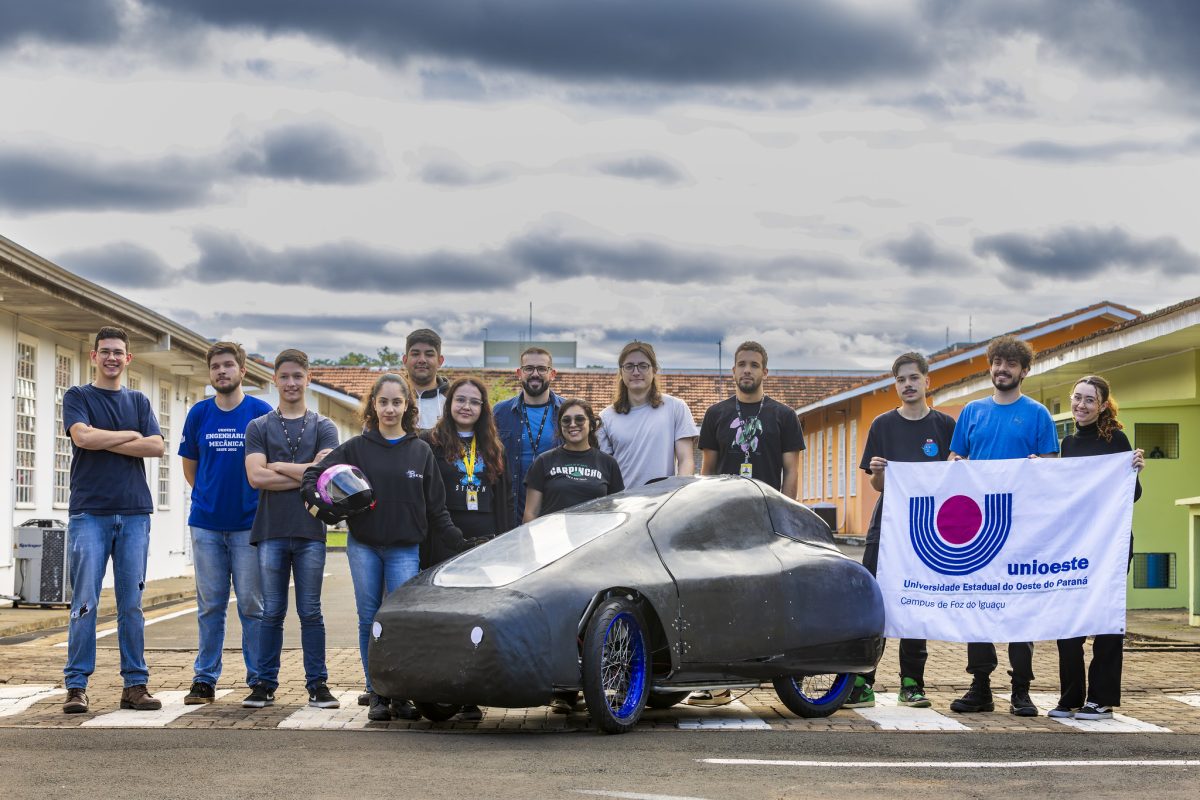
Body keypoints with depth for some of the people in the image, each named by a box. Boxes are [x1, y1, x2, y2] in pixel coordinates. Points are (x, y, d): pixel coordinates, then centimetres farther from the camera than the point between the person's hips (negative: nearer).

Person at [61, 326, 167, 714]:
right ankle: (76, 686, -4)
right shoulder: (77, 397, 7)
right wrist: (130, 436, -2)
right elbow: (82, 437, -12)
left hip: (134, 513, 3)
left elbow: (157, 447, 1)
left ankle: (135, 684, 6)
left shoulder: (138, 402, 16)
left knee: (131, 605, 3)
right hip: (90, 512, -3)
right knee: (85, 602, -7)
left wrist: (105, 441, -6)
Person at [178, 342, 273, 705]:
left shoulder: (261, 412, -2)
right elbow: (189, 466, 16)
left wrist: (251, 500, 3)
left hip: (249, 524, -2)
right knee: (210, 605, 7)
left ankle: (258, 680, 7)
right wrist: (208, 497, 10)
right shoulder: (199, 414, 6)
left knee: (252, 604, 0)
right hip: (206, 524, 2)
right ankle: (204, 679, 12)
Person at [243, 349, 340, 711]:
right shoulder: (259, 427, 9)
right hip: (270, 531, 0)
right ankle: (265, 684, 9)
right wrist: (305, 473, -6)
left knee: (310, 612, 2)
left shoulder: (323, 427, 9)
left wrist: (277, 467, -4)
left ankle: (317, 684, 6)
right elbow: (256, 477, -5)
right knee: (272, 612, 4)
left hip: (310, 530, 0)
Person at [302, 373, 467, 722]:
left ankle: (401, 696, 3)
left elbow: (436, 509, 7)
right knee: (370, 620, 4)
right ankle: (376, 695, 11)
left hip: (405, 549, 0)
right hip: (363, 546, 0)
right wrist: (321, 501, -15)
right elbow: (312, 474, 5)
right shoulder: (356, 448, 4)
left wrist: (460, 545, 1)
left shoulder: (421, 451, 6)